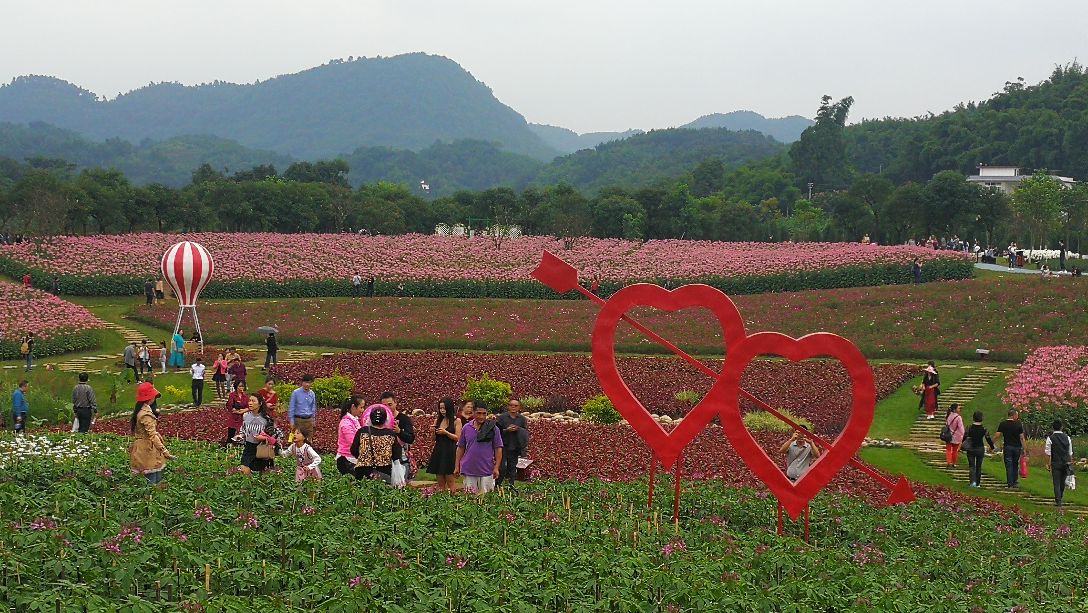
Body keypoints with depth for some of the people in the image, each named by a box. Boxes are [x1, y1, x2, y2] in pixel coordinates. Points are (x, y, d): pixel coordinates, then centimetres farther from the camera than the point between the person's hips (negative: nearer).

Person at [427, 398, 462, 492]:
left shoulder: (456, 421, -2)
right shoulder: (438, 420, 12)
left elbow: (458, 438, -8)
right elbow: (434, 439, 16)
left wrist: (445, 432, -15)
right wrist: (433, 431, -3)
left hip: (450, 452, -5)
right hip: (438, 451, 5)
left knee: (449, 481, -5)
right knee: (440, 483, 5)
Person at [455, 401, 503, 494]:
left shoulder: (492, 429, -1)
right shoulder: (466, 428, 5)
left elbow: (498, 449, 1)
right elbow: (460, 448, 12)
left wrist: (496, 468, -6)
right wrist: (457, 467, 9)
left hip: (486, 470, -2)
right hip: (469, 470, 2)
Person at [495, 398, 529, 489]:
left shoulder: (522, 419, 6)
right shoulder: (502, 417, -1)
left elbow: (526, 433, 4)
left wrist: (518, 429, -14)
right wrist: (506, 430, -17)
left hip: (515, 447, 3)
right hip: (503, 447, -3)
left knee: (512, 468, 8)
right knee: (502, 467, -8)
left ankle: (511, 487, 15)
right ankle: (497, 485, 4)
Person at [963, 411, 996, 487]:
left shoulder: (969, 428, -8)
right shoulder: (984, 429, -7)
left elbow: (964, 438, -2)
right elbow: (988, 439, -2)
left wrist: (963, 446, 15)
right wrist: (992, 447, 13)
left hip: (971, 449, -1)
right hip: (980, 449, 1)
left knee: (972, 466, 4)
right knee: (979, 466, 13)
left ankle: (973, 481, -17)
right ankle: (978, 483, 16)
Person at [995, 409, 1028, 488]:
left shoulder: (1002, 424, -1)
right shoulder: (1018, 425, -3)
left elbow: (997, 436, -4)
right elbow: (1022, 438, -3)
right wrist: (1024, 449, 1)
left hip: (1007, 447, 0)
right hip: (1017, 447, 0)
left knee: (1009, 466, 0)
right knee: (1015, 465, 14)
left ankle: (1010, 483, -4)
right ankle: (1015, 482, 15)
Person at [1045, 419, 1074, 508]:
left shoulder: (1050, 438, -8)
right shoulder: (1067, 438, 3)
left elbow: (1048, 453, -8)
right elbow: (1070, 453, 7)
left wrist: (1048, 464, -1)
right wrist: (1070, 463, 16)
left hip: (1055, 464, -4)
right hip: (1066, 463, 4)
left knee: (1056, 483, 1)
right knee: (1062, 482, 16)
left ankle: (1058, 501, -5)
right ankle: (1059, 499, 29)